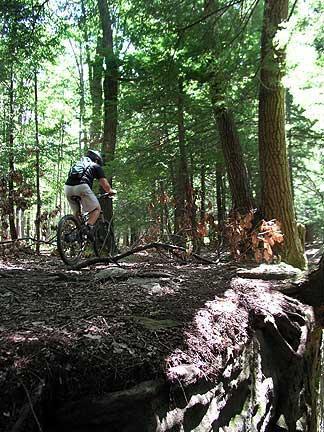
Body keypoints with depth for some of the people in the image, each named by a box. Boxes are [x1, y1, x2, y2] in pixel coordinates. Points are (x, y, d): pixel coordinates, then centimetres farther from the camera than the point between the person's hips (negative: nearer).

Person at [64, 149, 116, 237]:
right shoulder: (96, 166, 20)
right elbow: (104, 183, 16)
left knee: (76, 212, 22)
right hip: (82, 186, -5)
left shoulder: (78, 164, 35)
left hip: (68, 188, 6)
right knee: (96, 209, 7)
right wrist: (110, 191, 34)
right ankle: (89, 226, -14)